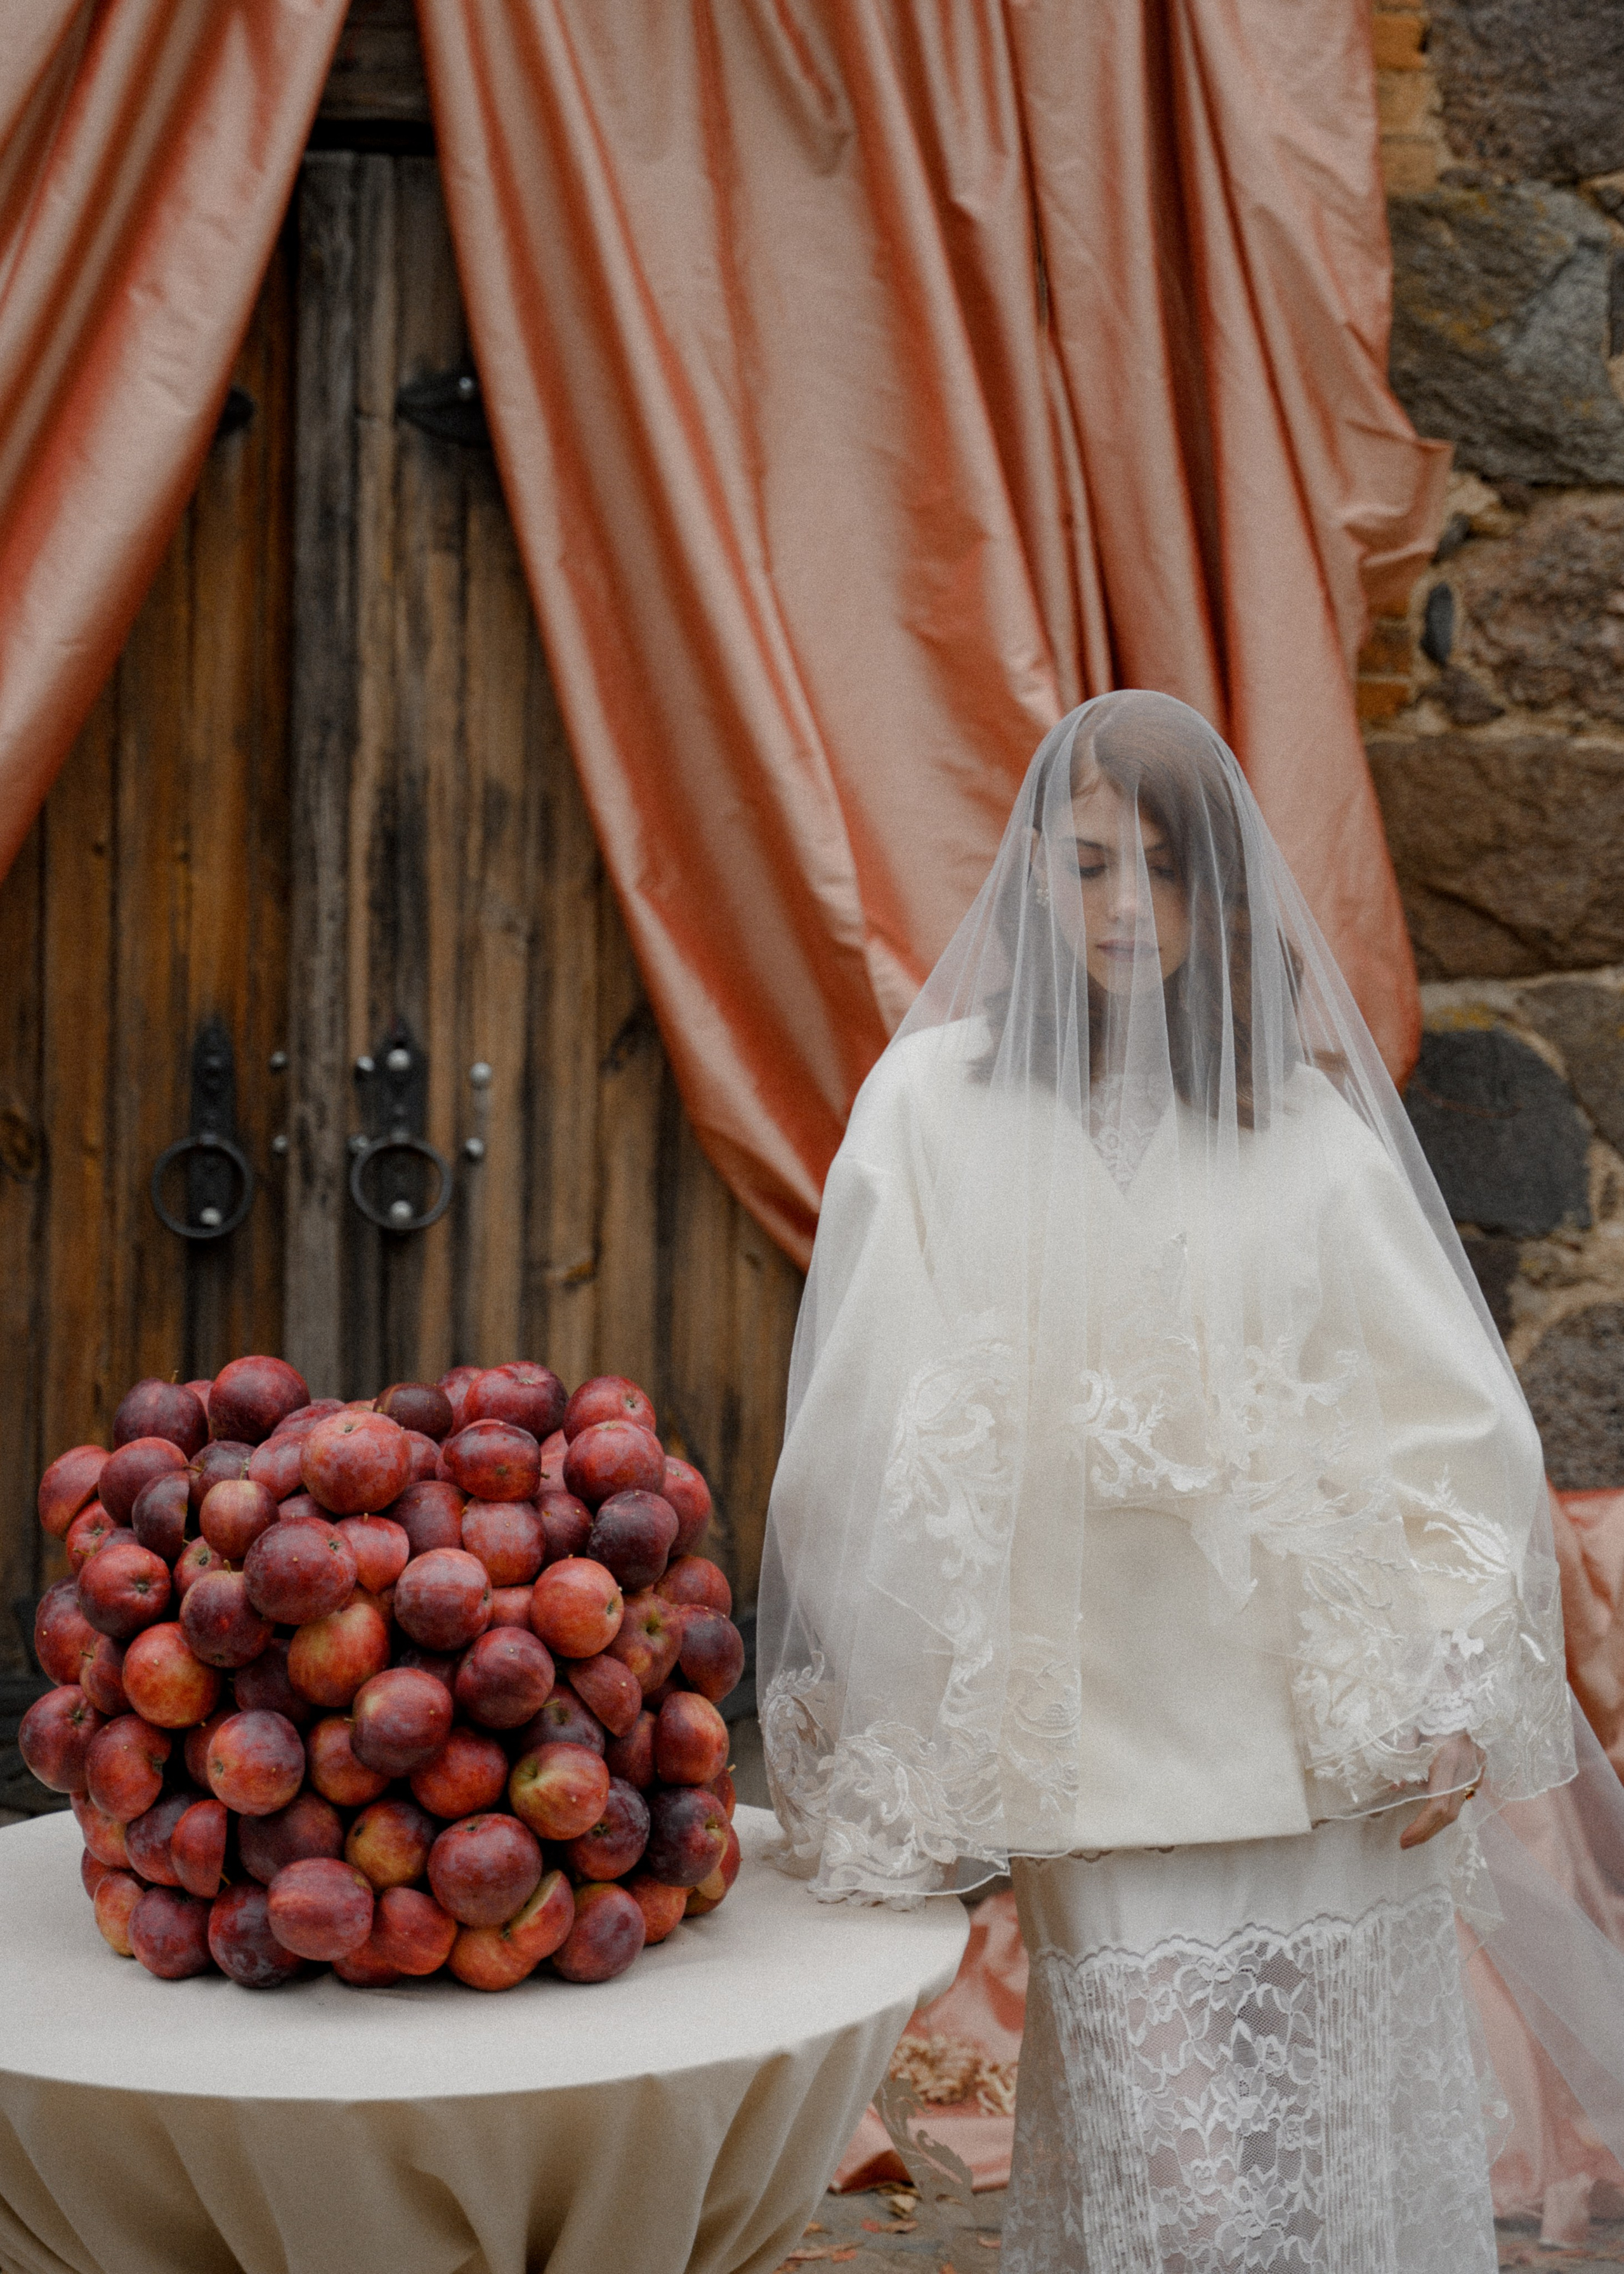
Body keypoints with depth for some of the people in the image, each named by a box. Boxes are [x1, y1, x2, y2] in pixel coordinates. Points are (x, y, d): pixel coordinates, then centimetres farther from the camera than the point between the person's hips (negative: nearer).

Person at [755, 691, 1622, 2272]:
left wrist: (1440, 1703, -1)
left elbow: (1449, 1413, 6)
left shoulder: (1304, 1117, 6)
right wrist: (884, 1764, -5)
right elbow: (877, 1435, -2)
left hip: (1317, 1736, 2)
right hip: (1097, 1735, -2)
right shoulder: (935, 1105, 1)